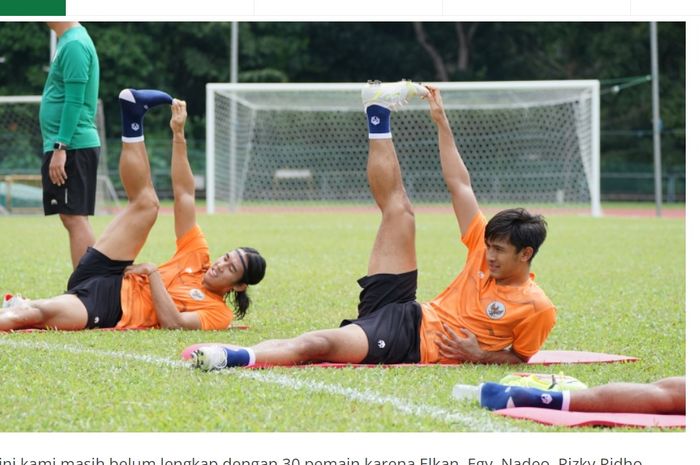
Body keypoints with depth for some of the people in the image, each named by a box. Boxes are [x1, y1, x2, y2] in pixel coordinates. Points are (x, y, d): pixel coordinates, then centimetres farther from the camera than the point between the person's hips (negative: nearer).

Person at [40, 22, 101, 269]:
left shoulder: (74, 45, -14)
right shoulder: (69, 42, 16)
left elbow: (74, 102, -19)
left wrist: (60, 147, -21)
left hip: (72, 147, -10)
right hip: (69, 146, 10)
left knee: (74, 218, -10)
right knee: (73, 218, 11)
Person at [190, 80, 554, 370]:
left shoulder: (536, 308, -8)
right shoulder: (485, 251, 7)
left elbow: (518, 356, 1)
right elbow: (459, 186, 13)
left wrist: (479, 355, -19)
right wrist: (441, 121, 14)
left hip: (412, 346, -7)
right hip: (403, 312, 7)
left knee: (321, 344, -33)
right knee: (398, 209, 4)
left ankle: (235, 358, -51)